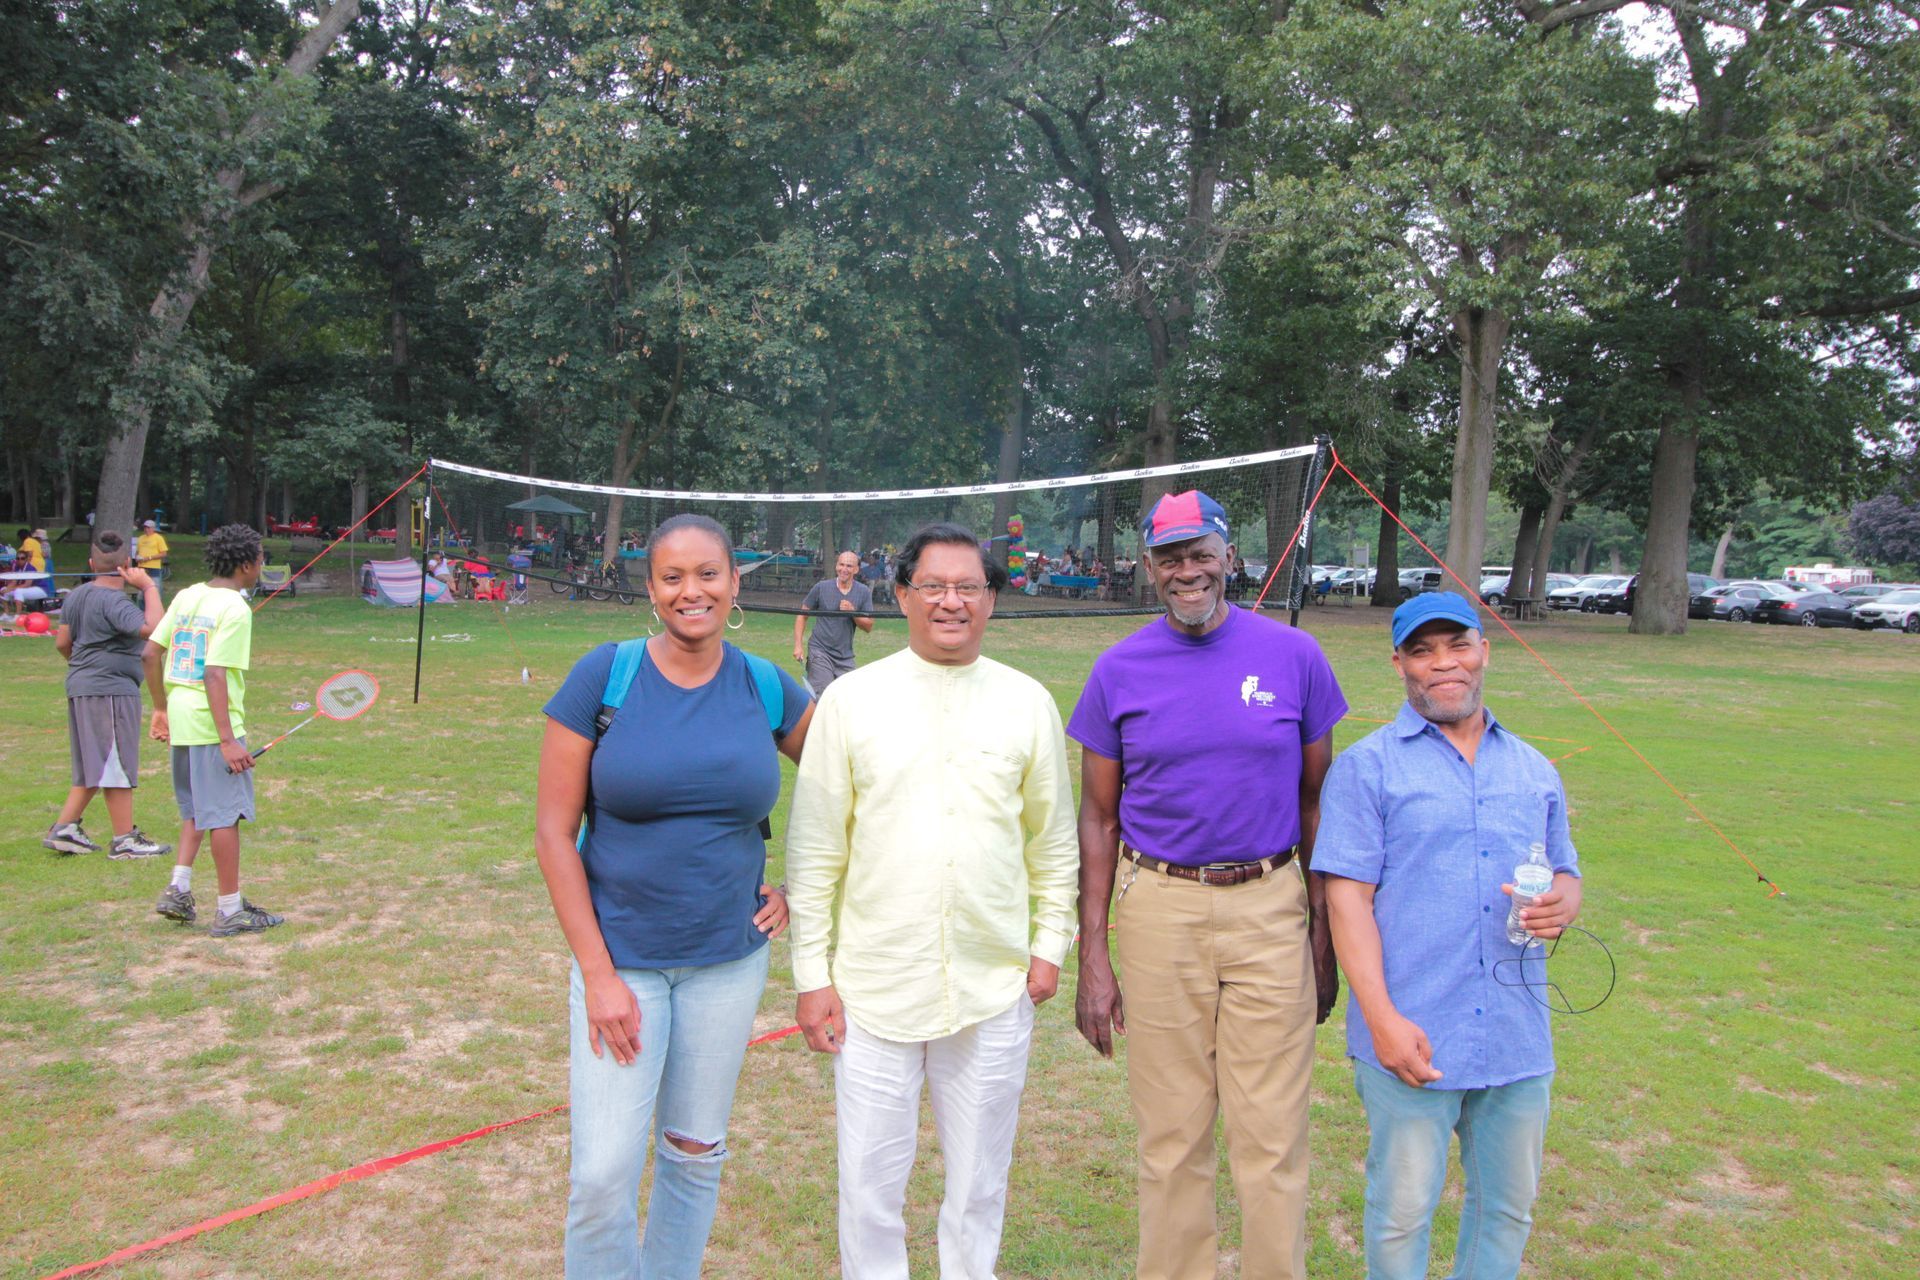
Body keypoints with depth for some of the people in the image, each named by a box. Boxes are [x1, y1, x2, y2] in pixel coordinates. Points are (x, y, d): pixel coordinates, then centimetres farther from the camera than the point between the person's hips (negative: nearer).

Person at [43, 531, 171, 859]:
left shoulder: (75, 596, 11)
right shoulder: (113, 601, -18)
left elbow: (62, 642, 16)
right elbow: (152, 628, -31)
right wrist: (149, 588, -21)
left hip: (81, 687, 9)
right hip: (111, 690, -9)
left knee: (92, 766, 18)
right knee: (118, 765, -3)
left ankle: (64, 828, 20)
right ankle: (125, 841, 3)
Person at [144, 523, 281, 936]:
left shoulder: (187, 596, 9)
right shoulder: (234, 608, -14)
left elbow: (151, 653, 11)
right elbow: (215, 674, -21)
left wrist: (160, 708, 21)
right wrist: (228, 740, -22)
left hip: (180, 719, 8)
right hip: (213, 723, -8)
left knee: (196, 809, 22)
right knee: (225, 813, 0)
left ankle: (178, 890, 19)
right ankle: (229, 910, 8)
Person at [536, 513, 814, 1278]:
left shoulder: (766, 688, -3)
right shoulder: (604, 676, -10)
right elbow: (553, 831, -9)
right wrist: (598, 974, -12)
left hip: (730, 959, 3)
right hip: (620, 957, -2)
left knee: (695, 1154, 16)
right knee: (603, 1177, -4)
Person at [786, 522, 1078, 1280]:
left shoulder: (1028, 702, 2)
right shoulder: (851, 698, -2)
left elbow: (1055, 839, 10)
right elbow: (814, 849, 0)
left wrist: (1050, 943, 6)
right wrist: (812, 973, -2)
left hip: (996, 989, 1)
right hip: (874, 986, -1)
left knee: (979, 1178, 15)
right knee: (870, 1177, 9)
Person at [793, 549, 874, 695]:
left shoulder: (864, 592, 2)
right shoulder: (822, 587, -3)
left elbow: (868, 626, 2)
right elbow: (802, 616, 2)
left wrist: (852, 612, -16)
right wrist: (798, 645, -7)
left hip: (845, 656, 3)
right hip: (820, 651, -3)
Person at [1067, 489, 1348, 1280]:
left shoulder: (1294, 657, 0)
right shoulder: (1120, 670, 0)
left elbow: (1315, 801, 7)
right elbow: (1099, 819, 3)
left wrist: (1324, 935, 4)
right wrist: (1092, 958, -1)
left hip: (1271, 907, 0)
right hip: (1159, 911, 0)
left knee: (1273, 1137, 5)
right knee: (1171, 1135, 10)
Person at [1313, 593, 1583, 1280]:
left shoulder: (1534, 771, 13)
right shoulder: (1367, 766, -2)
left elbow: (1565, 873, 20)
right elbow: (1348, 894, -8)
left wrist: (1561, 903, -6)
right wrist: (1383, 1018, -17)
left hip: (1518, 1038, 4)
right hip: (1411, 1036, -4)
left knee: (1508, 1206, 17)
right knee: (1402, 1210, 6)